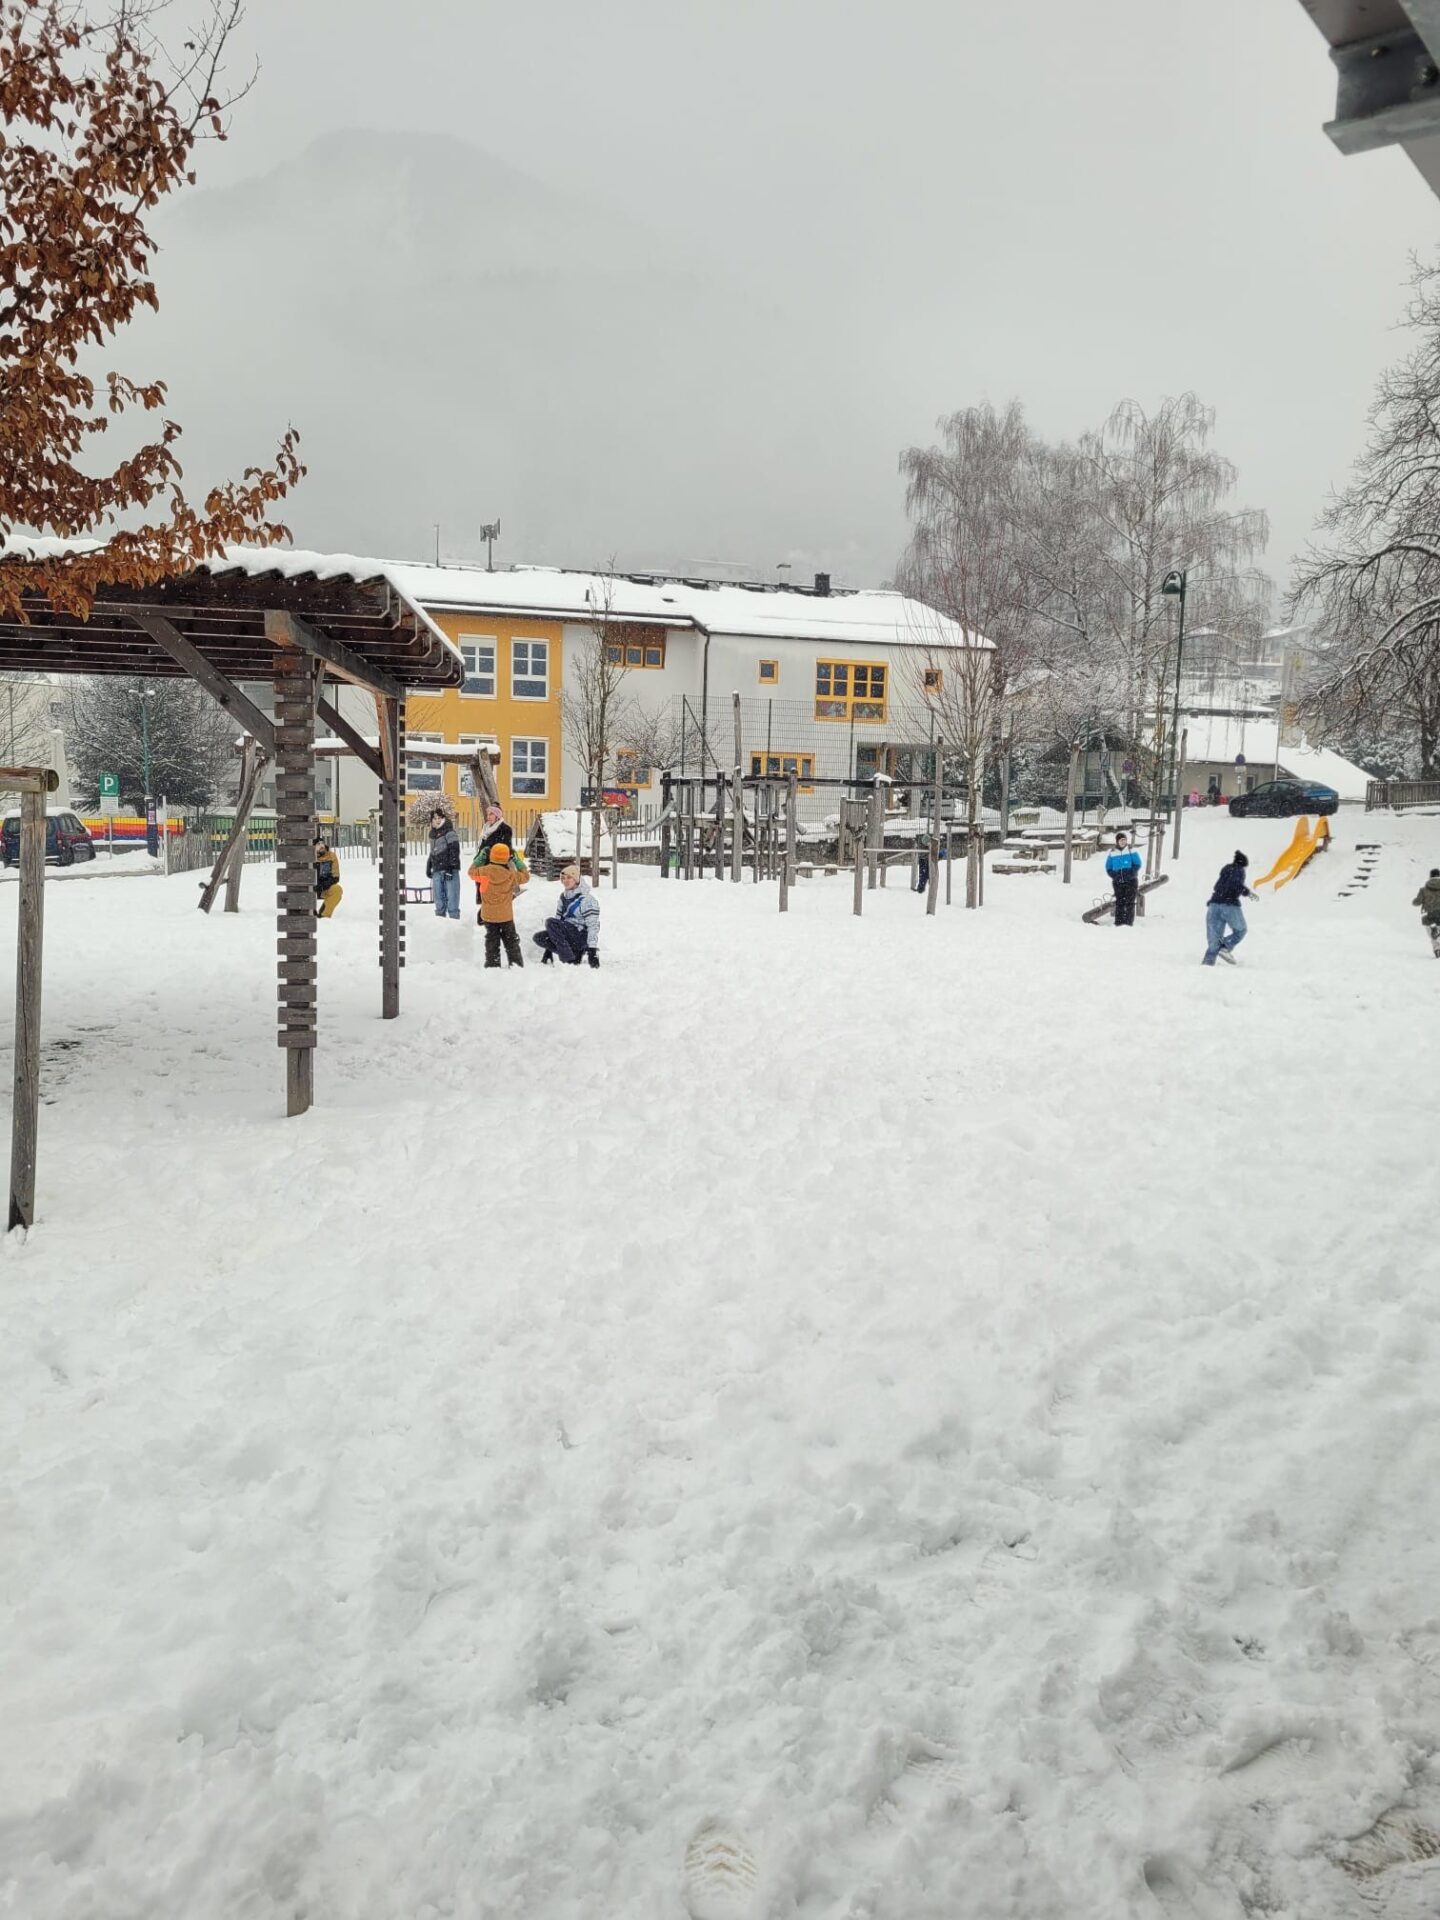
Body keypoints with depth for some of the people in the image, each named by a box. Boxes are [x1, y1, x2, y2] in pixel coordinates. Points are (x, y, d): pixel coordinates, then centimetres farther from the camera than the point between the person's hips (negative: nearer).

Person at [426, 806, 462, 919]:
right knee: (439, 898, 11)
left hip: (449, 870, -7)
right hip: (437, 871, 7)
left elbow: (454, 851, -13)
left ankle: (454, 918, -6)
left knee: (451, 898, -8)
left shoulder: (449, 832, -6)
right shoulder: (433, 834, 16)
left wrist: (451, 868, -19)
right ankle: (440, 918, 18)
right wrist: (428, 867, 23)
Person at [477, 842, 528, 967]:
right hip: (506, 916, -1)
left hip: (488, 916, 1)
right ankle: (516, 964, 13)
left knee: (492, 942, 10)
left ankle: (492, 965, 7)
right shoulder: (511, 875, -13)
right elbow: (525, 876, 4)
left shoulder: (484, 872, -13)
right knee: (511, 941, 13)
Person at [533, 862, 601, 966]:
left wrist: (592, 950, -25)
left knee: (550, 922, -26)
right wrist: (548, 950, 9)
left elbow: (593, 926, -18)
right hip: (567, 934, 8)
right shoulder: (563, 897, 11)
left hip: (582, 937, -8)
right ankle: (575, 953, -6)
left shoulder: (586, 899, -13)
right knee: (539, 938, -11)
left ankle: (569, 960, -24)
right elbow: (558, 918, 13)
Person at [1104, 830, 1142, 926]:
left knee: (1130, 902, -4)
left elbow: (1138, 864, -2)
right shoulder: (1112, 852, 5)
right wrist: (1115, 876, -7)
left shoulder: (1132, 850, -1)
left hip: (1131, 881, -2)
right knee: (1119, 902, 3)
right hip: (1118, 882, 2)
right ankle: (1119, 922, 5)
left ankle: (1129, 922, -2)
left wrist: (1131, 874, -14)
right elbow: (1108, 868, 9)